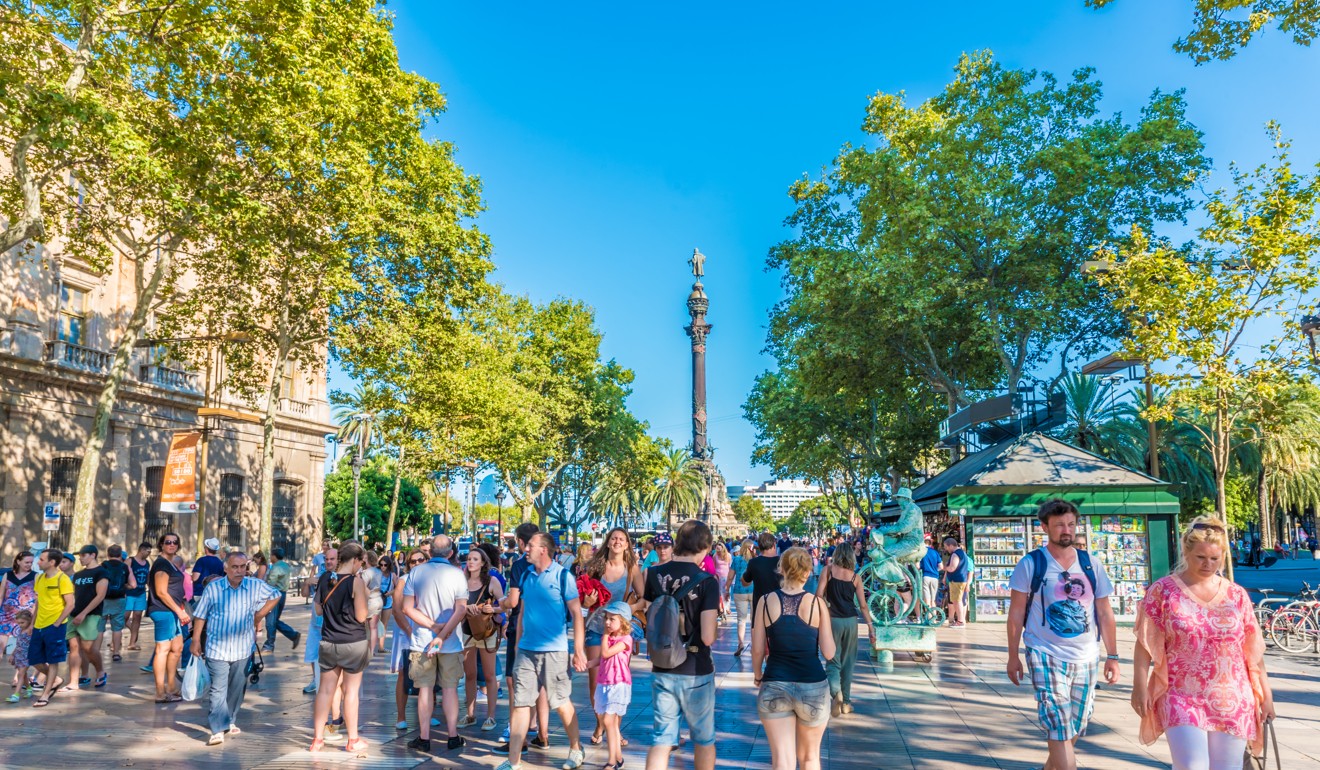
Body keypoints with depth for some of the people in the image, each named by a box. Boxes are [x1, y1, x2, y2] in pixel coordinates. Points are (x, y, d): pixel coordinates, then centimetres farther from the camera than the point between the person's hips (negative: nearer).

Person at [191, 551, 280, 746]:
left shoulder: (256, 586, -5)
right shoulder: (213, 588, -8)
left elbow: (275, 596, 12)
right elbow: (200, 615, 1)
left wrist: (258, 616, 6)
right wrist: (196, 640, 0)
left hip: (243, 648, 3)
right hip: (217, 648, -2)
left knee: (237, 689, 14)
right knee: (218, 690, -8)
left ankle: (230, 721, 30)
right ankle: (218, 730, -7)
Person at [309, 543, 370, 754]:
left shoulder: (324, 578, 1)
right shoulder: (356, 581, -16)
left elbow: (318, 610, 11)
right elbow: (361, 617, -15)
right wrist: (363, 595, -3)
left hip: (328, 642, 5)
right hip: (353, 643, -5)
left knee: (325, 689, 12)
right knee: (351, 691, 5)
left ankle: (318, 739, 19)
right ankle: (353, 740, 16)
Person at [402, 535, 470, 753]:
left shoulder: (416, 572, -3)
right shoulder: (456, 574, -7)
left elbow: (407, 608, -7)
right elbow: (461, 610, -14)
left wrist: (432, 625, -11)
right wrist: (442, 634, -14)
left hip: (421, 642, 1)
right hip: (451, 644, -1)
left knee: (425, 689, 9)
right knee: (450, 688, 10)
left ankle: (424, 738, 13)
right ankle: (453, 737, 14)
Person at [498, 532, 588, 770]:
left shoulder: (562, 576, -9)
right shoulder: (526, 575, 7)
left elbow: (576, 614, -8)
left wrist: (579, 650, -11)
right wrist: (517, 644, 14)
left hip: (553, 650, -5)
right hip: (526, 649, 5)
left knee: (561, 702, 8)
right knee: (520, 703, 4)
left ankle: (576, 750, 28)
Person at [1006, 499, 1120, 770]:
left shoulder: (1091, 565, 6)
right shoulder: (1030, 564, -5)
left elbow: (1105, 614, 10)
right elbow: (1016, 612, -2)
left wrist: (1113, 656, 6)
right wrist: (1013, 656, -2)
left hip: (1086, 659, 4)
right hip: (1046, 657, -4)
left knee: (1074, 730, 14)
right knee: (1060, 730, -11)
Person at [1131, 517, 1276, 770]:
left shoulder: (1237, 595, 7)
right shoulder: (1162, 591, -2)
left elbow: (1254, 650, 11)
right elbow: (1145, 644, -4)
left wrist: (1265, 694, 10)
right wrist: (1140, 687, -9)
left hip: (1231, 701, 3)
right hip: (1182, 699, -3)